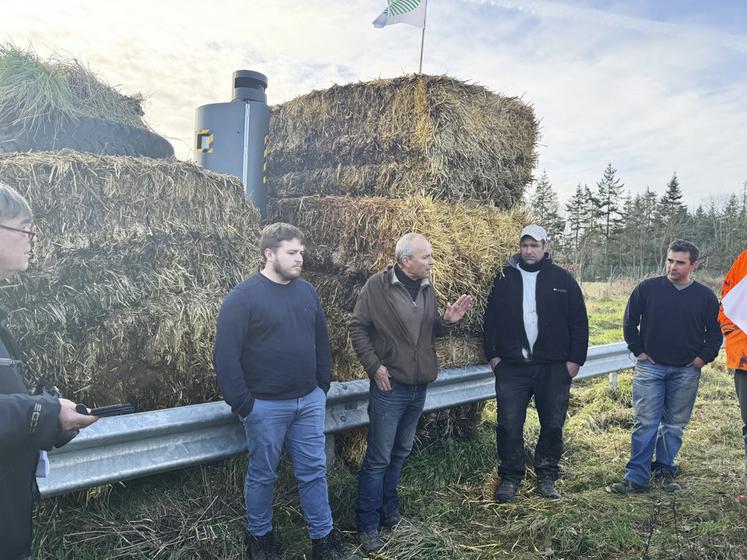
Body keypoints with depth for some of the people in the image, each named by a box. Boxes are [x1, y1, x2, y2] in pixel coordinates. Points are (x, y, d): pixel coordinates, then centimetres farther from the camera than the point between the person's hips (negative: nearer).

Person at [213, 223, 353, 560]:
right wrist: (243, 405, -14)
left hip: (309, 402, 5)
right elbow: (225, 356, -15)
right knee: (262, 476, 13)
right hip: (266, 406, -4)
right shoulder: (243, 297, -13)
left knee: (314, 472, 12)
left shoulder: (307, 291, 4)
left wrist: (322, 387, 10)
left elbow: (322, 343, 12)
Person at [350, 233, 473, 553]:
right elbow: (358, 327, -10)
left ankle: (389, 513, 35)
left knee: (400, 453, 19)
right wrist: (374, 366, -16)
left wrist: (448, 320, -5)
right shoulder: (378, 286, -12)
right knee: (378, 458, 1)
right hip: (389, 386, -6)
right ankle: (367, 527, 15)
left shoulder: (427, 289, 7)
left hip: (419, 387, 7)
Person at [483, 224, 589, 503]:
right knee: (509, 424, 1)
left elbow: (579, 322, 4)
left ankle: (547, 477, 26)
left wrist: (575, 359, -1)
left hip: (553, 367, 0)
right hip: (512, 366, 0)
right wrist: (493, 355, 0)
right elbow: (491, 318, 7)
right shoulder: (505, 278, 5)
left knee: (553, 425, 9)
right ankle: (510, 477, 17)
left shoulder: (563, 279, 2)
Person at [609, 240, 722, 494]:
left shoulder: (705, 296, 3)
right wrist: (638, 350, 0)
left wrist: (703, 357, 1)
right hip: (650, 367, -2)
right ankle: (636, 477, 3)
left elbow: (715, 332, 12)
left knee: (675, 425, 10)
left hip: (686, 372, 2)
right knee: (645, 423, -2)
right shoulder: (647, 288, -1)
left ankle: (664, 470, 25)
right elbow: (629, 322, 5)